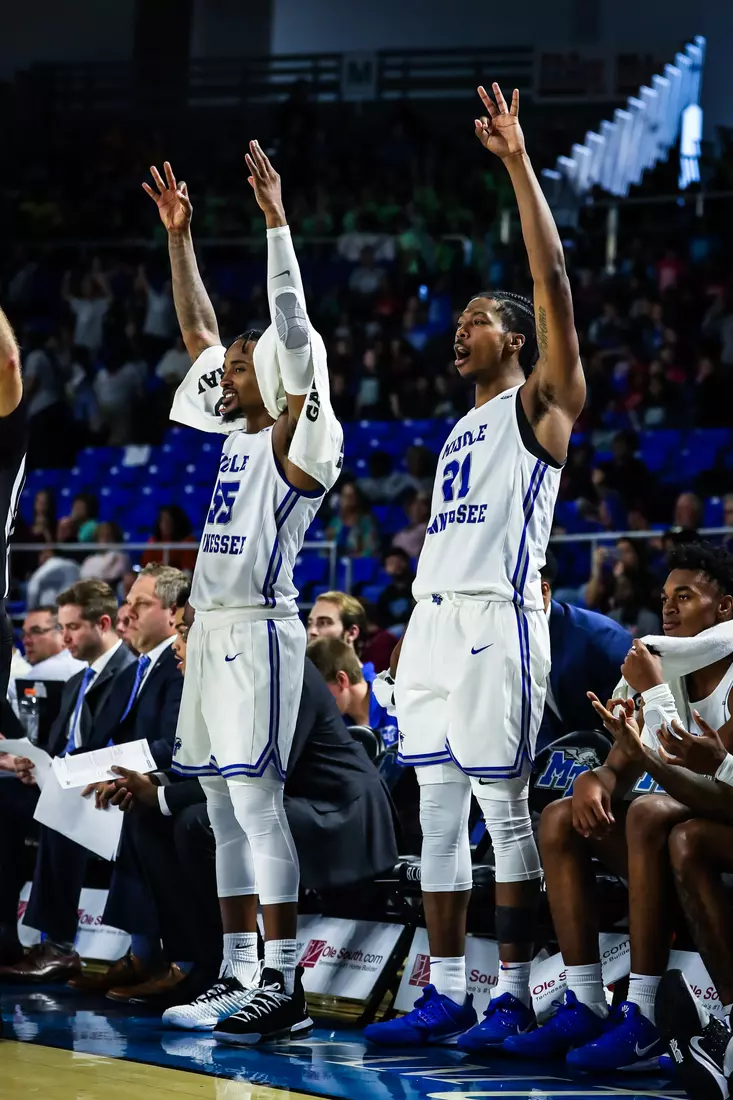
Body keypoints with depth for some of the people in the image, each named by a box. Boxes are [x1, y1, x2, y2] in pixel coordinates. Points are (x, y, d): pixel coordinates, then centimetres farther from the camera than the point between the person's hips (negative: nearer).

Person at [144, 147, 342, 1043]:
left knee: (254, 800, -15)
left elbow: (294, 337, -18)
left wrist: (276, 222, -21)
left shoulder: (299, 446, -7)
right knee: (223, 809, 9)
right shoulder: (240, 433, 16)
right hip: (211, 631, 9)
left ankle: (285, 988, -18)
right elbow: (197, 330, 23)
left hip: (257, 632, -9)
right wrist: (177, 233, 22)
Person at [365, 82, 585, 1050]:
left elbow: (554, 283, -10)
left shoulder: (540, 404, 2)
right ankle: (446, 995, 7)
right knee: (437, 808, 5)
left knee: (506, 805, -7)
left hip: (497, 617, -8)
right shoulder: (462, 429, 25)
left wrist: (519, 164, -13)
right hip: (433, 616, 8)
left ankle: (514, 995, -4)